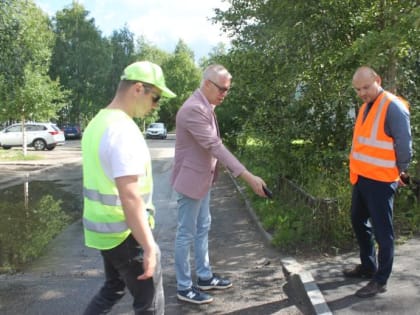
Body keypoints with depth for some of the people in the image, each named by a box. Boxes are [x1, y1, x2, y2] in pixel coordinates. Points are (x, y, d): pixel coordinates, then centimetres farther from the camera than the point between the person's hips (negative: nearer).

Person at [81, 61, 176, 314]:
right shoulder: (124, 130, -23)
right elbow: (130, 197, -28)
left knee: (112, 290, 27)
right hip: (125, 233, -9)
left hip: (103, 228, 9)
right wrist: (149, 246, -24)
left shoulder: (98, 123, 7)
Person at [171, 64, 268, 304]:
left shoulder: (206, 107, 8)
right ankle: (184, 287, 15)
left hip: (203, 178, 10)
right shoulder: (194, 109, -24)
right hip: (191, 179, -10)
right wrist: (249, 177, -33)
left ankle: (205, 277, 32)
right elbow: (216, 147, -30)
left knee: (203, 228, 18)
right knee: (187, 234, 2)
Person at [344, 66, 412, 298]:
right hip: (361, 177, 9)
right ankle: (368, 266, 37)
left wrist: (400, 172, -6)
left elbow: (404, 143, -15)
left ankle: (380, 280, 12)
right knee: (359, 222, 20)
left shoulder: (392, 107, -15)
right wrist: (357, 172, 15)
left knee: (382, 231, 0)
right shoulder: (366, 107, 14)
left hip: (380, 180, -9)